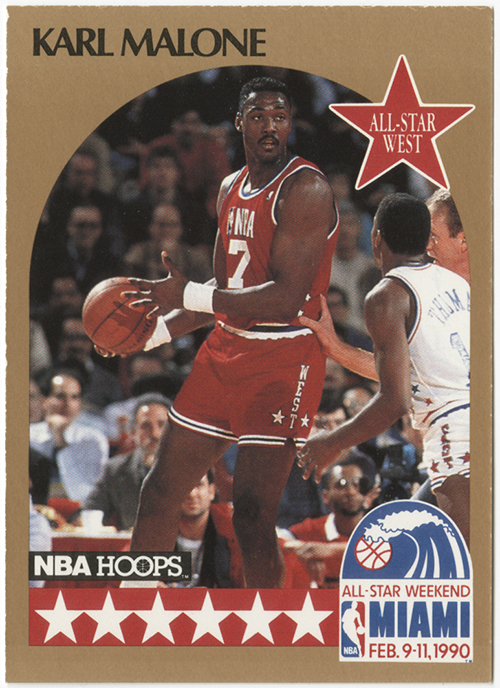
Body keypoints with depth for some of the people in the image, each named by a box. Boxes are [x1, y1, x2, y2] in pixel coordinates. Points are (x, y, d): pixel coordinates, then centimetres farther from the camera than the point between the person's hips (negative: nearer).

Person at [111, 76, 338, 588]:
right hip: (225, 350, 8)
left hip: (283, 361, -8)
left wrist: (188, 296, -27)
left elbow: (286, 298, -23)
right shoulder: (231, 189, 13)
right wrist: (153, 331, 12)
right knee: (160, 491, 12)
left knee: (252, 518, -13)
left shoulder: (304, 189, -15)